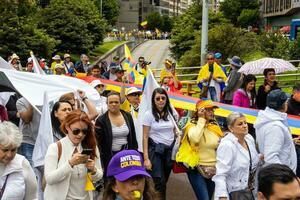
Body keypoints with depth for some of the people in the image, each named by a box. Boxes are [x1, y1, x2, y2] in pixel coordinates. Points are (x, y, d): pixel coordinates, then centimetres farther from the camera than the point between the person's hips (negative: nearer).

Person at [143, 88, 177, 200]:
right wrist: (146, 158, -13)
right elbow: (145, 137, -7)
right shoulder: (149, 114, -6)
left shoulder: (171, 113, 5)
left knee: (164, 181, 10)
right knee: (159, 183, -8)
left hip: (170, 149, 4)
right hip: (155, 150, -4)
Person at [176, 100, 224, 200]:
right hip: (197, 169, -6)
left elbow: (221, 145, 18)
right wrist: (201, 119, -22)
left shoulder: (215, 126, 7)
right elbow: (194, 139, -29)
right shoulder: (192, 125, -8)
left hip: (213, 169, 6)